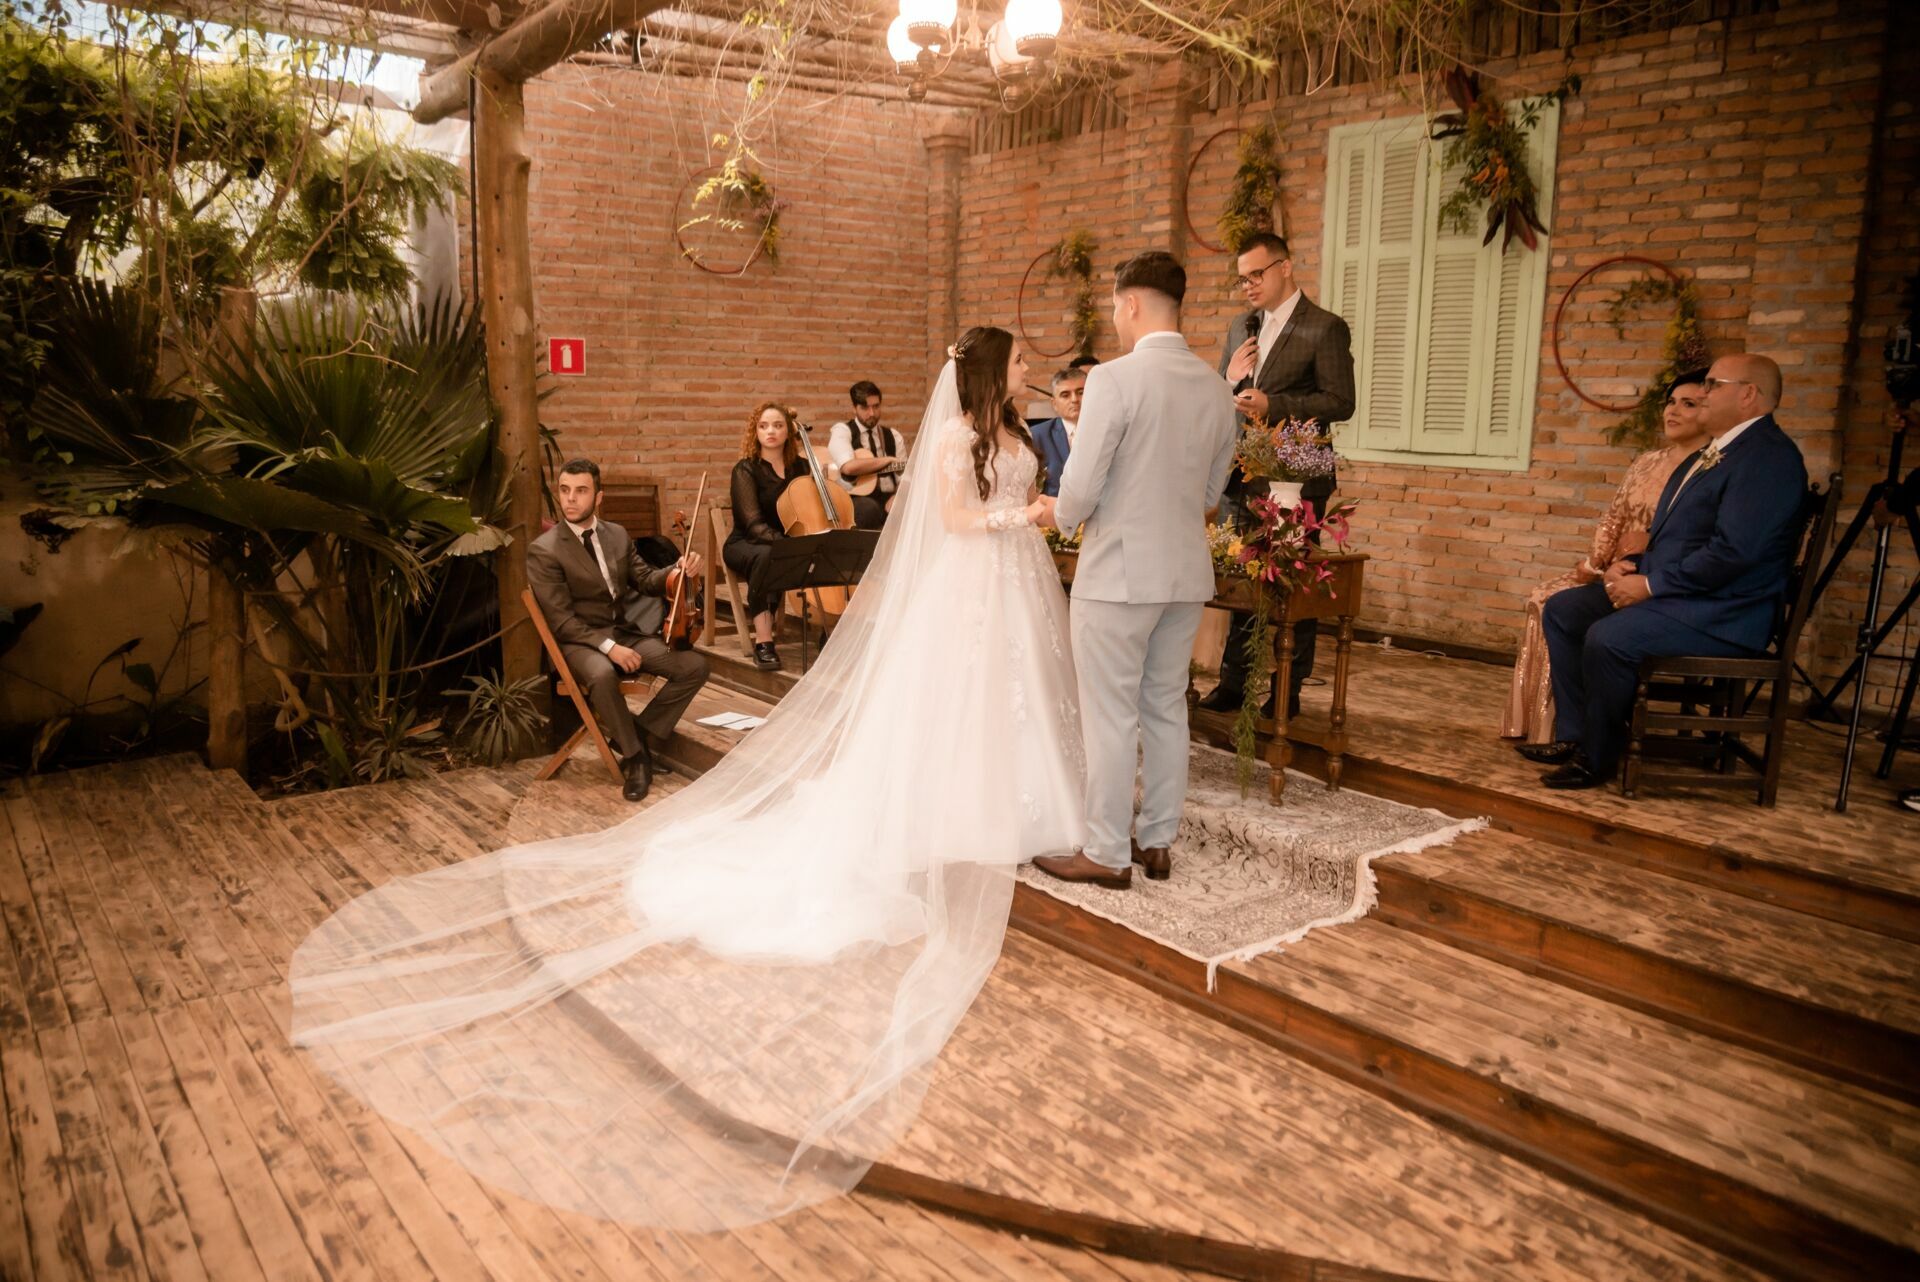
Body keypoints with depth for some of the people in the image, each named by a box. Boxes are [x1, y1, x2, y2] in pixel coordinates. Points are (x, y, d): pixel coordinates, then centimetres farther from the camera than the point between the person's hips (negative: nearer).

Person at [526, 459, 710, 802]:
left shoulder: (617, 535, 9)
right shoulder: (543, 551, -9)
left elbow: (645, 580, 16)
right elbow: (562, 621, -13)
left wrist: (678, 570, -5)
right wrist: (608, 645, -25)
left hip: (627, 632, 6)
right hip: (580, 642, -5)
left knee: (695, 666, -14)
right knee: (603, 675, -40)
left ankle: (642, 735, -2)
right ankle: (634, 754, -17)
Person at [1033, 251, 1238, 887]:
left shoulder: (1115, 379, -16)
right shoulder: (1216, 387, 6)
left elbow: (1080, 488, -15)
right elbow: (1212, 490, 14)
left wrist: (1060, 514, 6)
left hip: (1119, 571, -7)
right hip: (1187, 571, 7)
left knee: (1111, 715, 2)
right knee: (1166, 708, 15)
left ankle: (1107, 853, 12)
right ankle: (1157, 841, 26)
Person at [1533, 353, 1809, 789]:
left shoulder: (1769, 457, -15)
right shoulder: (1708, 454, 17)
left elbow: (1733, 551, -25)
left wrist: (1651, 584, -19)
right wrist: (1633, 565, 4)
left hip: (1720, 614, -10)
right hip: (1668, 591, 10)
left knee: (1606, 638, -29)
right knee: (1560, 611, 2)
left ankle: (1597, 757, -9)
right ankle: (1574, 735, 2)